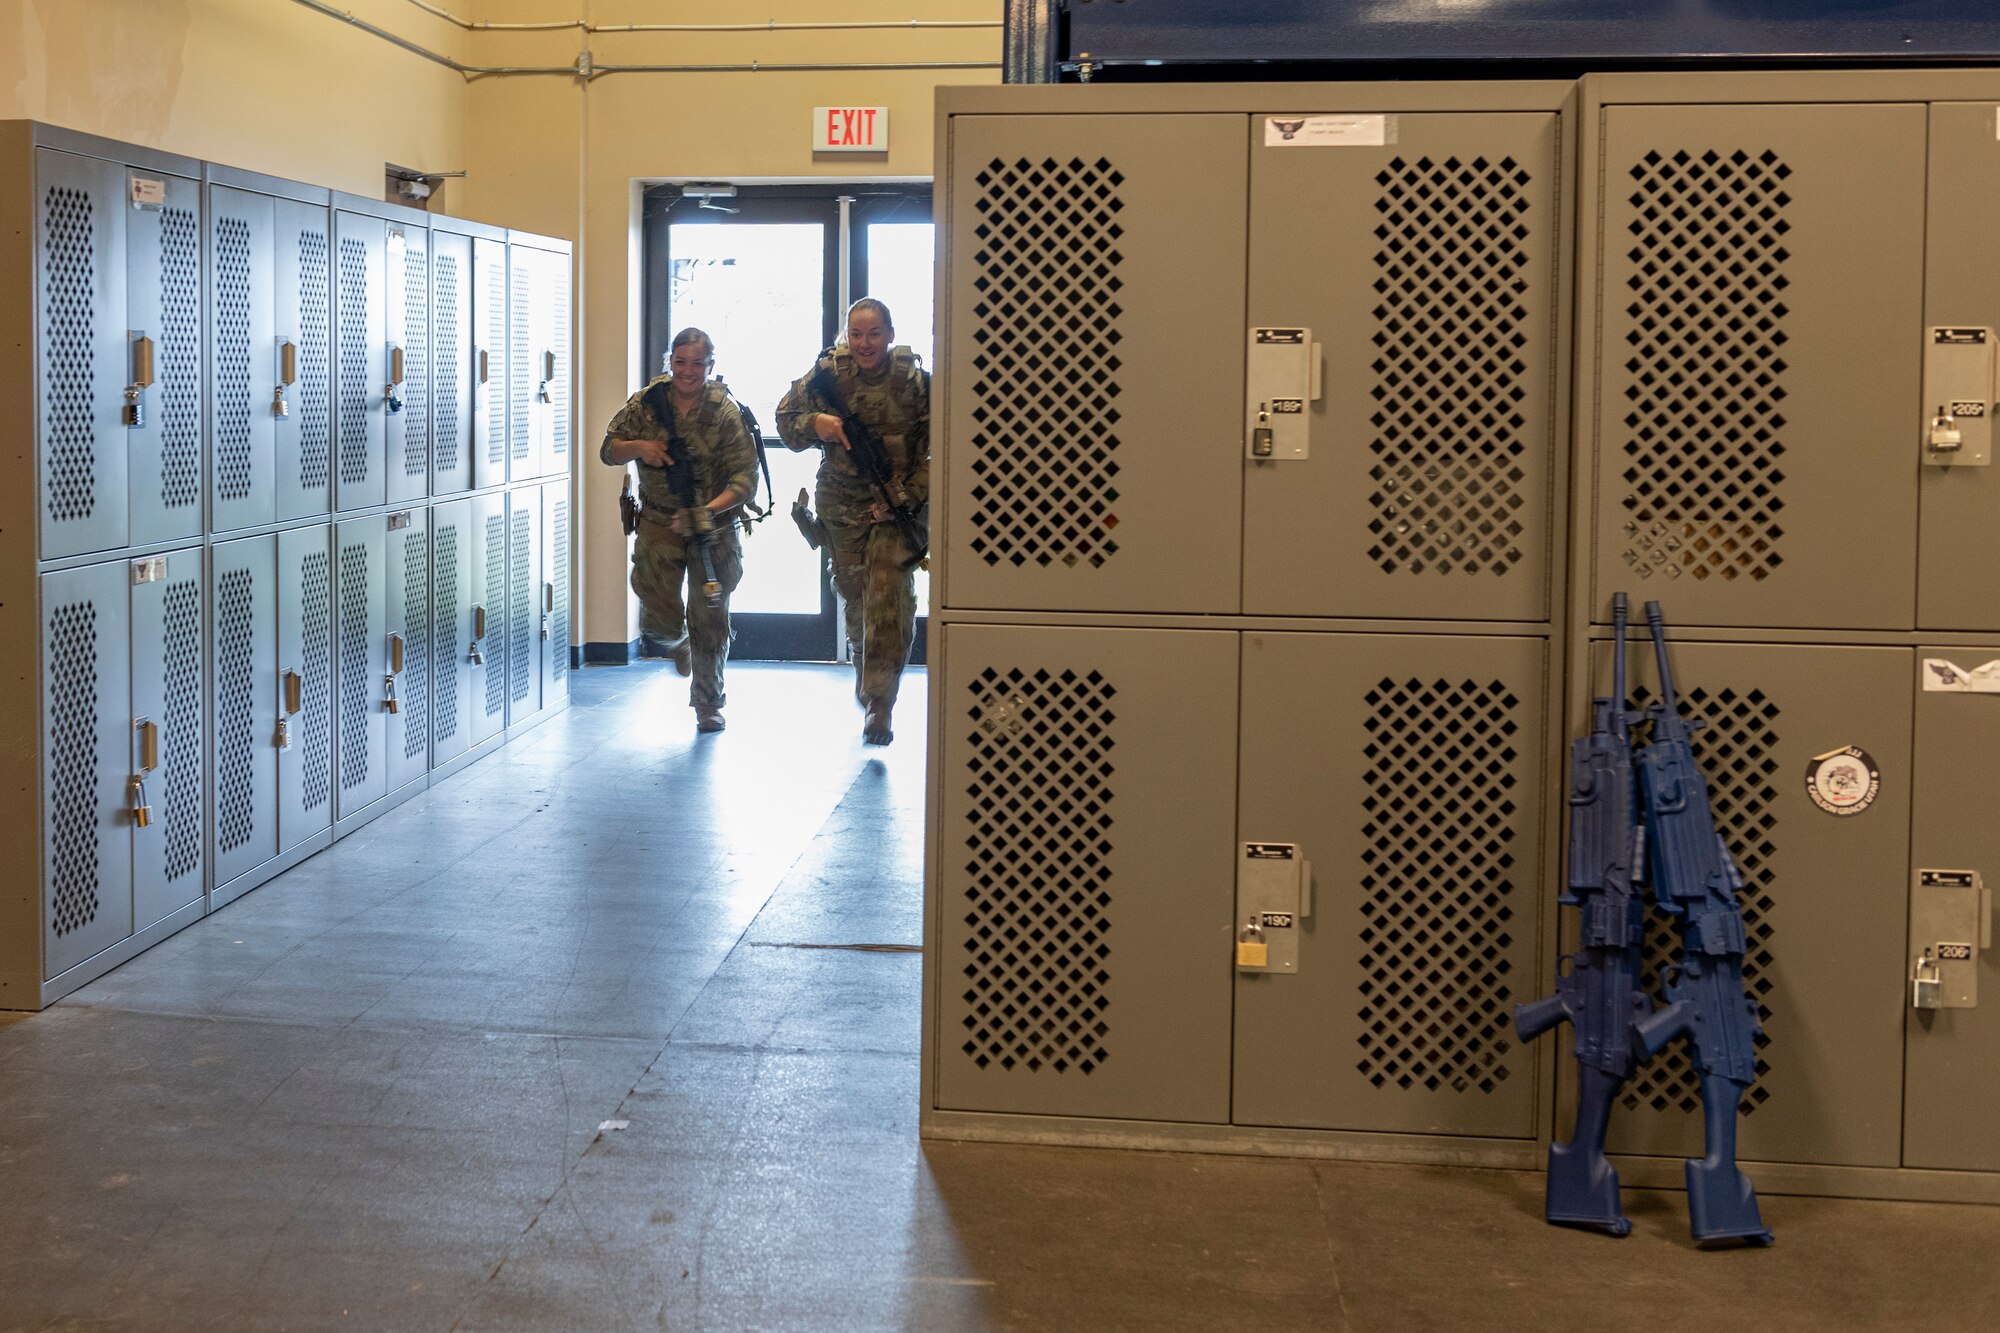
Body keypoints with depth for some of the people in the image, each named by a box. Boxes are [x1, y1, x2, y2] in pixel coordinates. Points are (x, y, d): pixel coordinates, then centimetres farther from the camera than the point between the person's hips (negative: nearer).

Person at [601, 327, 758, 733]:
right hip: (658, 524, 1)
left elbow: (745, 478, -15)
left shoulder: (727, 414, -11)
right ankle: (676, 643, 33)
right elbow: (608, 451, 6)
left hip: (713, 528, -1)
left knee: (709, 620, 2)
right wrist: (638, 447, -16)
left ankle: (708, 704, 21)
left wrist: (709, 510, -32)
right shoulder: (646, 403, -2)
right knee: (661, 621, -7)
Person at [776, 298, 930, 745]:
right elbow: (785, 418, 5)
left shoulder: (915, 381, -10)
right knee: (852, 592, 14)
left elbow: (933, 452, -7)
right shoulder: (828, 371, -4)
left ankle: (880, 707, -9)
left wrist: (906, 498, -17)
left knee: (889, 599, -13)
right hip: (842, 504, 3)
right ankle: (865, 670, 42)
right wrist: (815, 423, -17)